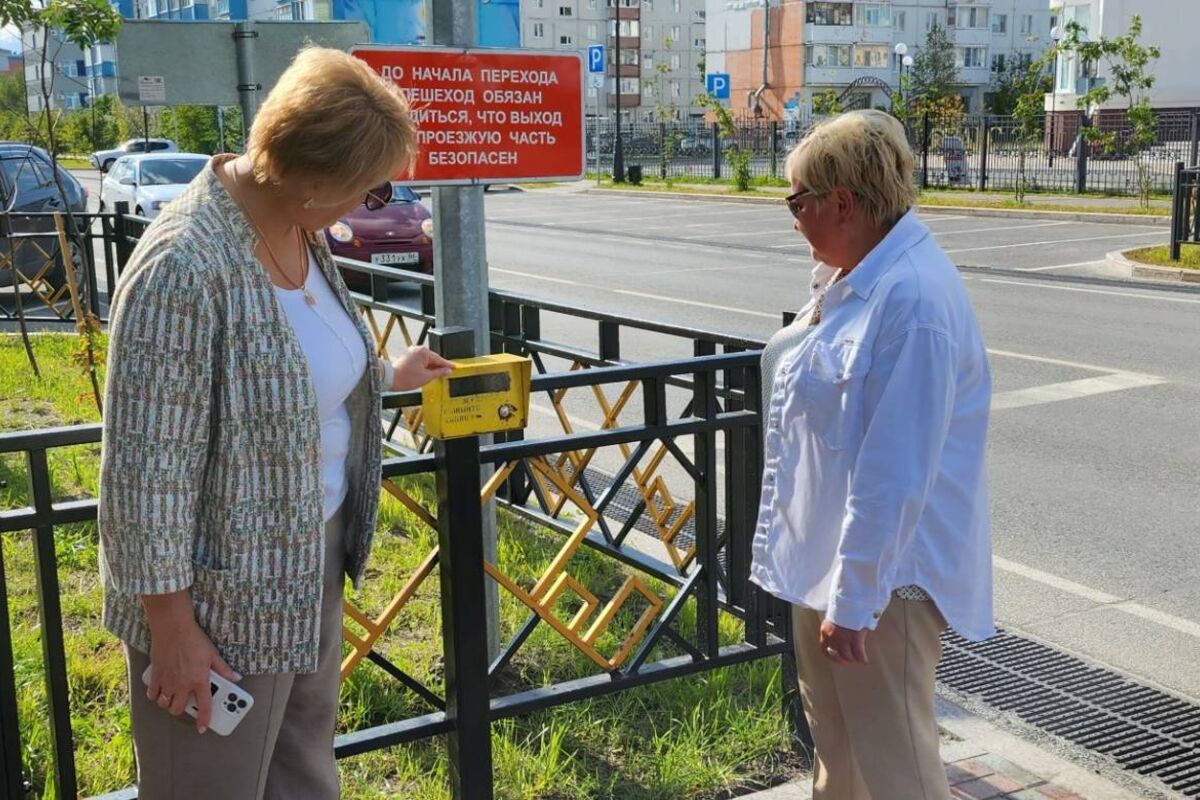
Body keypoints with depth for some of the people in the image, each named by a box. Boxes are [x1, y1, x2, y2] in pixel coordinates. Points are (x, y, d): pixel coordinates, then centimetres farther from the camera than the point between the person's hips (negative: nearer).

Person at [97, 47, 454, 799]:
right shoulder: (187, 266, -28)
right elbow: (145, 467, -24)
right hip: (223, 594, -8)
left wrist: (387, 375, 30)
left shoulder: (301, 228, 0)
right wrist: (171, 625, -19)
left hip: (313, 556, 8)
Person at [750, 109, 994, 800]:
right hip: (823, 560, 10)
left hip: (880, 573, -10)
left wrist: (854, 601, -24)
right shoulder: (856, 277, 8)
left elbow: (894, 473, -27)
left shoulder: (913, 300, -25)